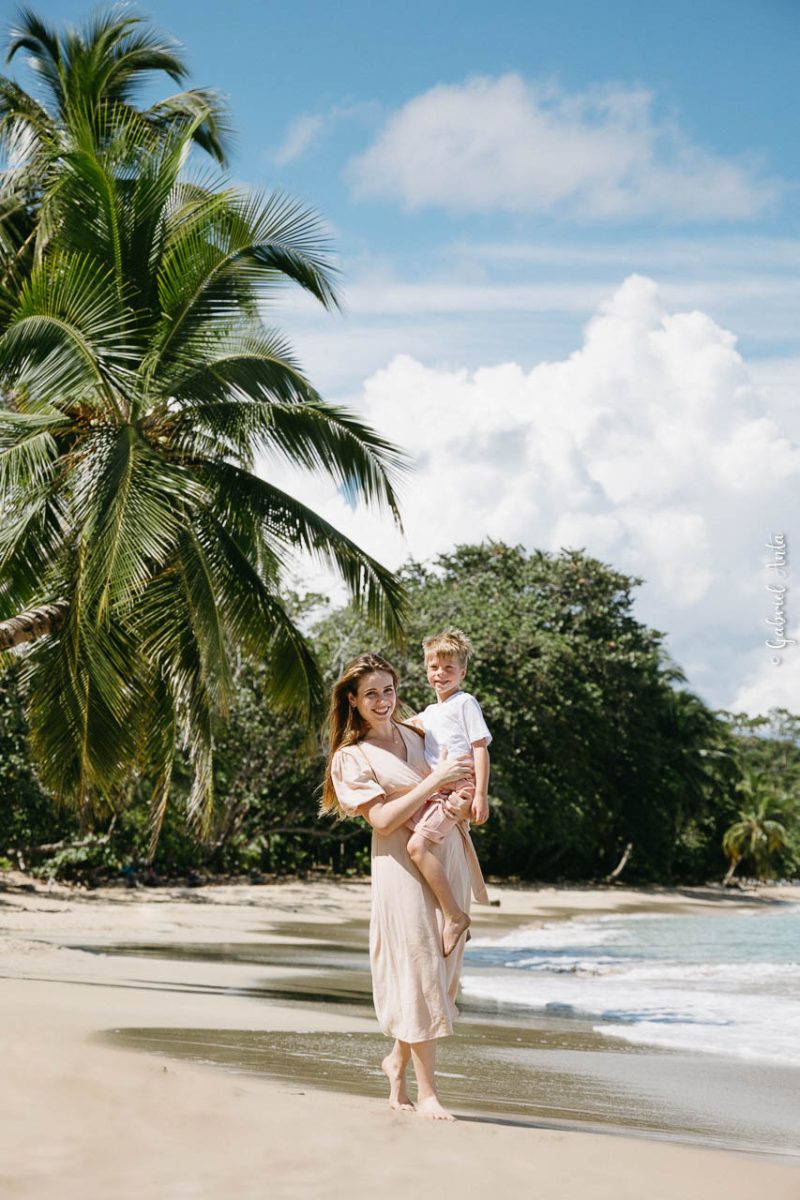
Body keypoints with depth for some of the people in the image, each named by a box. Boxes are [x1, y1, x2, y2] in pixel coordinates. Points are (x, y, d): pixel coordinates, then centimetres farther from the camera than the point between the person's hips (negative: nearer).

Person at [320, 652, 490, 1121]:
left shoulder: (416, 736, 13)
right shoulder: (350, 757, -3)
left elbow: (465, 779, 18)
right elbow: (382, 818, -14)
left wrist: (464, 801, -6)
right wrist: (435, 781, -18)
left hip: (449, 858, 6)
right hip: (403, 866, -6)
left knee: (444, 966, 9)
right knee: (419, 970, -8)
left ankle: (399, 1059, 29)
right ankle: (426, 1091, -1)